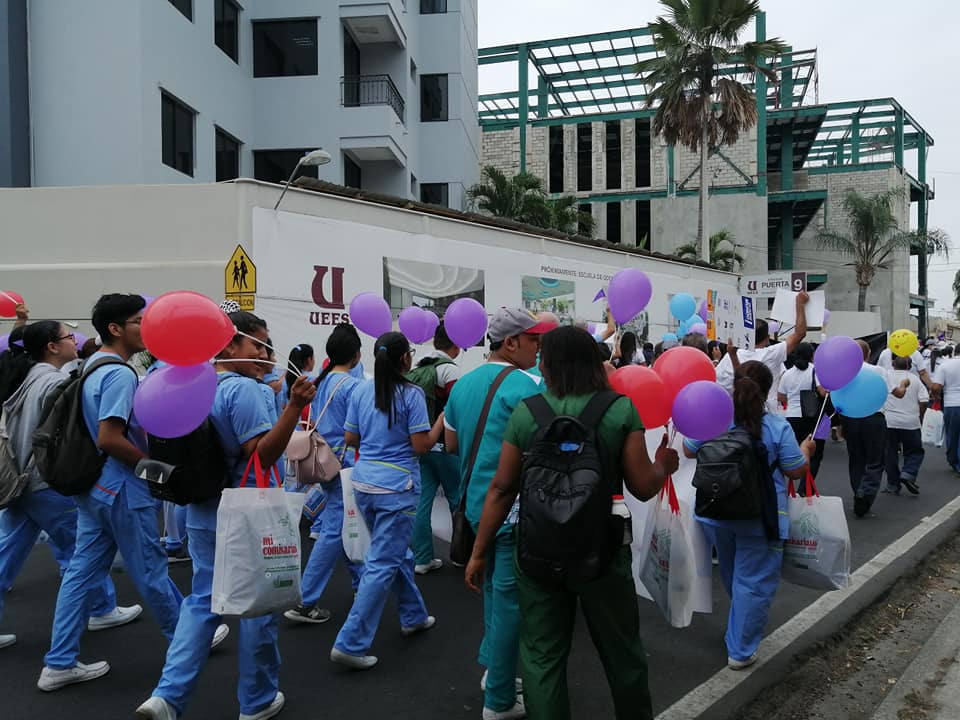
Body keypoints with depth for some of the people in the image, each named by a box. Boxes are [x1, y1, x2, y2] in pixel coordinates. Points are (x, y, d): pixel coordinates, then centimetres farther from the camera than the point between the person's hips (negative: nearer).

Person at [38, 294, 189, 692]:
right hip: (122, 489, -9)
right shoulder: (120, 374, -21)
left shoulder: (90, 367, 11)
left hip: (93, 486, 9)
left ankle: (60, 664, 19)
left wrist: (145, 432, 18)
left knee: (81, 571, 12)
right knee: (150, 571, 6)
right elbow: (109, 439, -27)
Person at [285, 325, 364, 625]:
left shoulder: (320, 382, 8)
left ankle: (360, 580, 34)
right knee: (335, 531, -4)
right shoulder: (352, 385, -16)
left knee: (347, 525, 20)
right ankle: (306, 602, -2)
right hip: (345, 465, -9)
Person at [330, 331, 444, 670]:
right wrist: (443, 420, 2)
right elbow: (421, 446, -12)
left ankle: (413, 617, 37)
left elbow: (350, 439, 8)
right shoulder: (411, 394, -12)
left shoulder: (361, 391, 4)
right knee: (382, 564, 0)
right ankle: (350, 642, 0)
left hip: (363, 482, 7)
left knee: (396, 552, 22)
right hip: (396, 486, -7)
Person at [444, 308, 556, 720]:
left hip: (476, 503, 8)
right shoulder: (525, 384, -16)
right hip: (513, 507, -8)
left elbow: (451, 444, 16)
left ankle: (491, 668, 34)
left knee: (494, 589, 23)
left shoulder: (464, 384, 8)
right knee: (510, 599, 3)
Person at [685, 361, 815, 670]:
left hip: (716, 512, 4)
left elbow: (688, 451, 6)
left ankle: (738, 636, 48)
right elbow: (796, 471, -5)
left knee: (732, 576, 25)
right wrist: (805, 451, 15)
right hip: (759, 517, -4)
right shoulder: (778, 427, -14)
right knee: (753, 583, 8)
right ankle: (740, 651, 14)